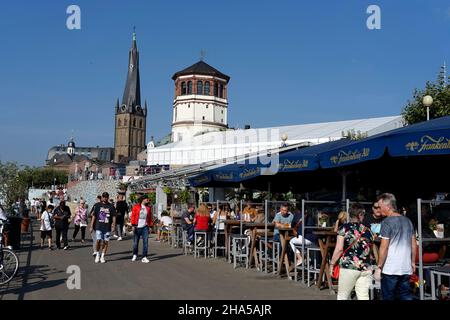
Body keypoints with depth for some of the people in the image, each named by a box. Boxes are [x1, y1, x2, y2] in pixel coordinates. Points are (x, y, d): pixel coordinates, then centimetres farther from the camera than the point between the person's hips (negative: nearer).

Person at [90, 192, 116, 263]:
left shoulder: (111, 206, 4)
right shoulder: (98, 205, 5)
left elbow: (113, 216, 3)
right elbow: (94, 216, 7)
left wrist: (113, 225, -8)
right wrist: (91, 226, 3)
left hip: (107, 228, 1)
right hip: (99, 227, -1)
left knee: (106, 242, 3)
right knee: (98, 241, -9)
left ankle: (102, 256, 14)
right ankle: (97, 255, 11)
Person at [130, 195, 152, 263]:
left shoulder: (148, 208, 9)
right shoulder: (136, 207, -1)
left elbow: (149, 217, 13)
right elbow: (133, 216, -3)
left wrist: (150, 226, 9)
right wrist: (133, 225, -9)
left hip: (145, 227, 2)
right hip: (137, 227, -2)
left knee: (145, 242, -5)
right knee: (135, 242, 8)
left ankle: (144, 257, -1)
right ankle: (135, 255, 30)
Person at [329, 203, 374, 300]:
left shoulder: (344, 228, -5)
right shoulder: (367, 231, 6)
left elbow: (339, 249, -9)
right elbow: (370, 250, 12)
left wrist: (332, 264, -1)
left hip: (348, 267, -3)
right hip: (366, 268, 3)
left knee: (342, 296, 9)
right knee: (363, 297, 8)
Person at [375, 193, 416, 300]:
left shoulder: (387, 222, -12)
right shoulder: (407, 221, 8)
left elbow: (384, 247, -14)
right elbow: (414, 244, 13)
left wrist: (379, 267, -8)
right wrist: (413, 262, 22)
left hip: (390, 269, -6)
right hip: (406, 268, 6)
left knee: (388, 297, 4)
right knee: (406, 296, 14)